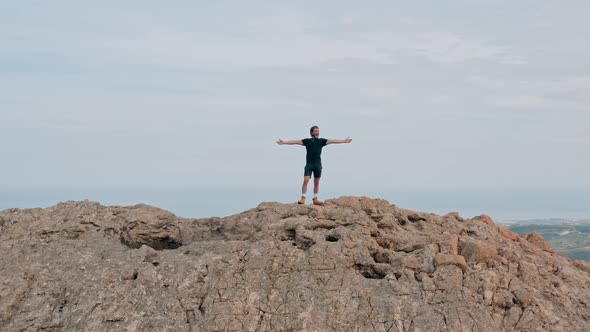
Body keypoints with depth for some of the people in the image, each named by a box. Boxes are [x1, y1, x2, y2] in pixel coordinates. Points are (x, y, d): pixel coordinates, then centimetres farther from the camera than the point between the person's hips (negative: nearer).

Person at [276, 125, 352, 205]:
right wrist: (283, 142, -5)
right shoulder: (307, 141, 4)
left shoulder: (321, 141, 7)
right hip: (309, 164, -2)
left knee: (316, 182, 6)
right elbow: (296, 142, 0)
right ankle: (303, 198, -10)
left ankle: (315, 199, 13)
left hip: (318, 164, 2)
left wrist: (344, 141, -4)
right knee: (306, 180, -11)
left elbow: (332, 141, 2)